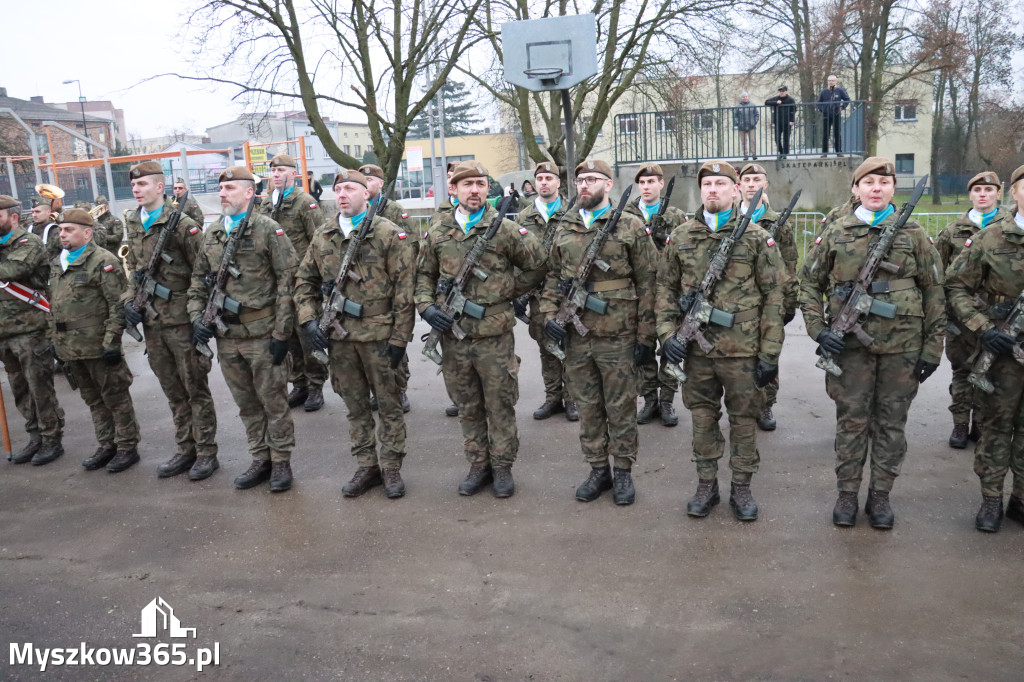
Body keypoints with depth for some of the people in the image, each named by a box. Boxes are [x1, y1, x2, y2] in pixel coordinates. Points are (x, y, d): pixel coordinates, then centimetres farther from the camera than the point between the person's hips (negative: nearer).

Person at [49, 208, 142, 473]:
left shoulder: (103, 261, -11)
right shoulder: (57, 264, 14)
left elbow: (118, 305, -15)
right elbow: (53, 305, 20)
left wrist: (111, 342, -19)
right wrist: (54, 341, 17)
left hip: (98, 347, -8)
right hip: (69, 349, 8)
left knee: (115, 398, 3)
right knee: (93, 400, 17)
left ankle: (127, 447, 13)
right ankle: (107, 445, 28)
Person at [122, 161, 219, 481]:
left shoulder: (182, 224, -10)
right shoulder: (133, 226, 11)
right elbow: (134, 271, 20)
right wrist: (129, 301, 5)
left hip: (181, 320, -7)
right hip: (151, 322, 7)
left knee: (195, 388, 2)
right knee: (172, 391, 14)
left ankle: (207, 452, 13)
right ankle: (185, 449, 26)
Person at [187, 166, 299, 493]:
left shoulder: (268, 230, -7)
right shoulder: (211, 233, 11)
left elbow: (287, 282, -10)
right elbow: (198, 280, 18)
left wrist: (281, 333, -13)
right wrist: (196, 317, 3)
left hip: (261, 332, -6)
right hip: (226, 334, 6)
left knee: (273, 400, 5)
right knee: (246, 403, 14)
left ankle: (281, 462, 18)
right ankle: (260, 460, 27)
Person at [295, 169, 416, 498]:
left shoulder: (390, 234, -6)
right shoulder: (323, 237, 8)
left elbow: (404, 289, -8)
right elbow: (304, 280, 16)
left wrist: (399, 337, -12)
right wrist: (309, 320, 1)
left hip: (378, 334, -4)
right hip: (339, 336, 5)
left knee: (388, 403, 7)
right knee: (355, 406, 14)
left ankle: (391, 467, 20)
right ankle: (366, 466, 27)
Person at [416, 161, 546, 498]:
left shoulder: (506, 229, -2)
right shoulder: (437, 234, 7)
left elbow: (537, 265, 6)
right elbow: (424, 275, 15)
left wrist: (508, 290, 2)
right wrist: (426, 306, -1)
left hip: (495, 335, -3)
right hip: (452, 335, 3)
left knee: (500, 404, 7)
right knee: (468, 407, 14)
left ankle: (502, 467, 22)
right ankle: (478, 466, 28)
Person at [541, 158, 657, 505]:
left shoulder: (631, 226, -4)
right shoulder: (565, 229, 9)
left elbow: (647, 284, -5)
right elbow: (553, 277, 15)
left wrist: (646, 337, -8)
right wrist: (549, 314, -1)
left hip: (617, 336, -4)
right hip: (575, 336, 4)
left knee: (621, 408, 7)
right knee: (588, 408, 13)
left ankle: (623, 472, 23)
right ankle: (598, 470, 27)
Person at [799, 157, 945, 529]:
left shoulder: (914, 234, 4)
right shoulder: (835, 234, 4)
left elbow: (934, 292, 6)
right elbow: (809, 283, 8)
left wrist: (932, 348, 1)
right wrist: (818, 329, -5)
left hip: (902, 345, 1)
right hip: (850, 344, 0)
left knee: (891, 422, 8)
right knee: (851, 420, 7)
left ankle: (880, 496, 22)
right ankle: (847, 494, 20)